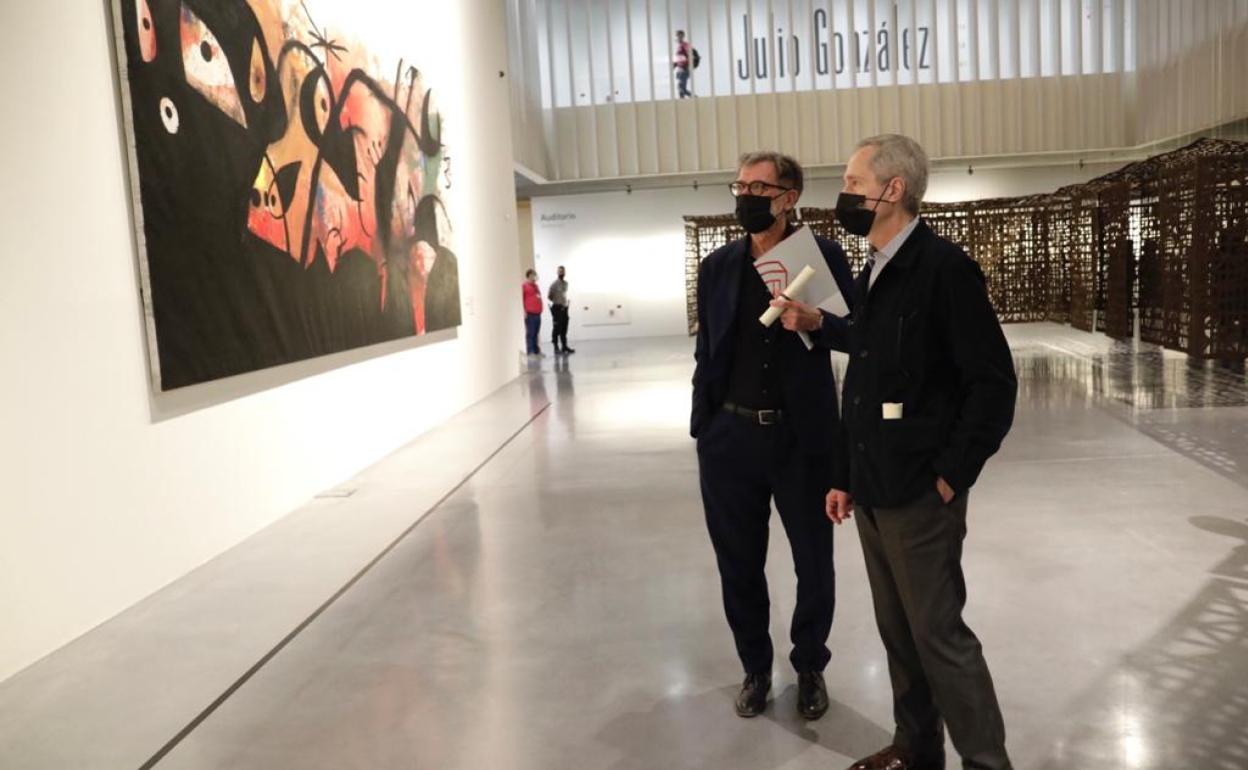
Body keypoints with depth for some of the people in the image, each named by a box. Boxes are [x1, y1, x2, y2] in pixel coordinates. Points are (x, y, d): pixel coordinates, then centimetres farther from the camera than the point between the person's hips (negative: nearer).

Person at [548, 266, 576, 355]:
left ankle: (564, 347, 17)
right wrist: (557, 302, -1)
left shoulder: (566, 283, 12)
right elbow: (549, 296, -7)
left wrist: (566, 303, 9)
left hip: (565, 308, 7)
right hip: (557, 308, -7)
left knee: (564, 329, 11)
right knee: (557, 329, -5)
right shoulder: (554, 284, -9)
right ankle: (556, 349, -1)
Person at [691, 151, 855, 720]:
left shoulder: (823, 256, -3)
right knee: (739, 565, 13)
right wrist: (701, 428, 7)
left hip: (802, 437, -2)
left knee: (814, 564, 12)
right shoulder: (717, 266, 7)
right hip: (730, 437, 3)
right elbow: (707, 352, 10)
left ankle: (810, 667, 35)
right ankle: (755, 668, 35)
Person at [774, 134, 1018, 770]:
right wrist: (849, 475, 13)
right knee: (898, 632, 17)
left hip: (920, 495, -8)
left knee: (939, 635, 2)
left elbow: (994, 383, -15)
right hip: (873, 491, 8)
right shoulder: (873, 273, 11)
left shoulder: (943, 266, -14)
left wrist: (950, 476, -14)